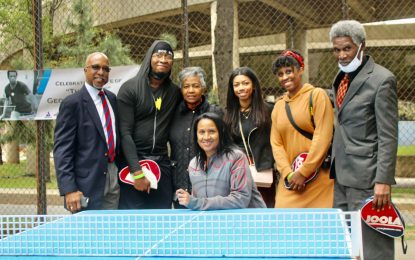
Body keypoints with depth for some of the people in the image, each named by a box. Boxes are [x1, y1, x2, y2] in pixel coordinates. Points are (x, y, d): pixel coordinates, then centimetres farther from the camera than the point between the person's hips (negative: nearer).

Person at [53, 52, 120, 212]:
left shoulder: (112, 98, 11)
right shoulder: (72, 103, -8)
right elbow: (62, 149, -13)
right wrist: (69, 189, -20)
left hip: (114, 179, 6)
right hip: (88, 183, -6)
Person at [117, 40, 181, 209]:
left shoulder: (175, 92, 11)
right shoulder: (130, 88, -3)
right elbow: (125, 133, -9)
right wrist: (137, 172, -16)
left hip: (162, 163, 4)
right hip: (133, 162, -4)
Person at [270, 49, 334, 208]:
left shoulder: (317, 95, -1)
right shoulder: (278, 106, 15)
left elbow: (322, 137, -9)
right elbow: (276, 143, 9)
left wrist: (303, 172, -12)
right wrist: (288, 173, -7)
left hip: (318, 179, -4)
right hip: (290, 182, 4)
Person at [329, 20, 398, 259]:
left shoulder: (382, 80, -11)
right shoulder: (343, 77, 13)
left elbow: (388, 137, -14)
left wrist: (383, 181, -19)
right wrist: (335, 165, 14)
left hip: (365, 178, -8)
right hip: (342, 176, 8)